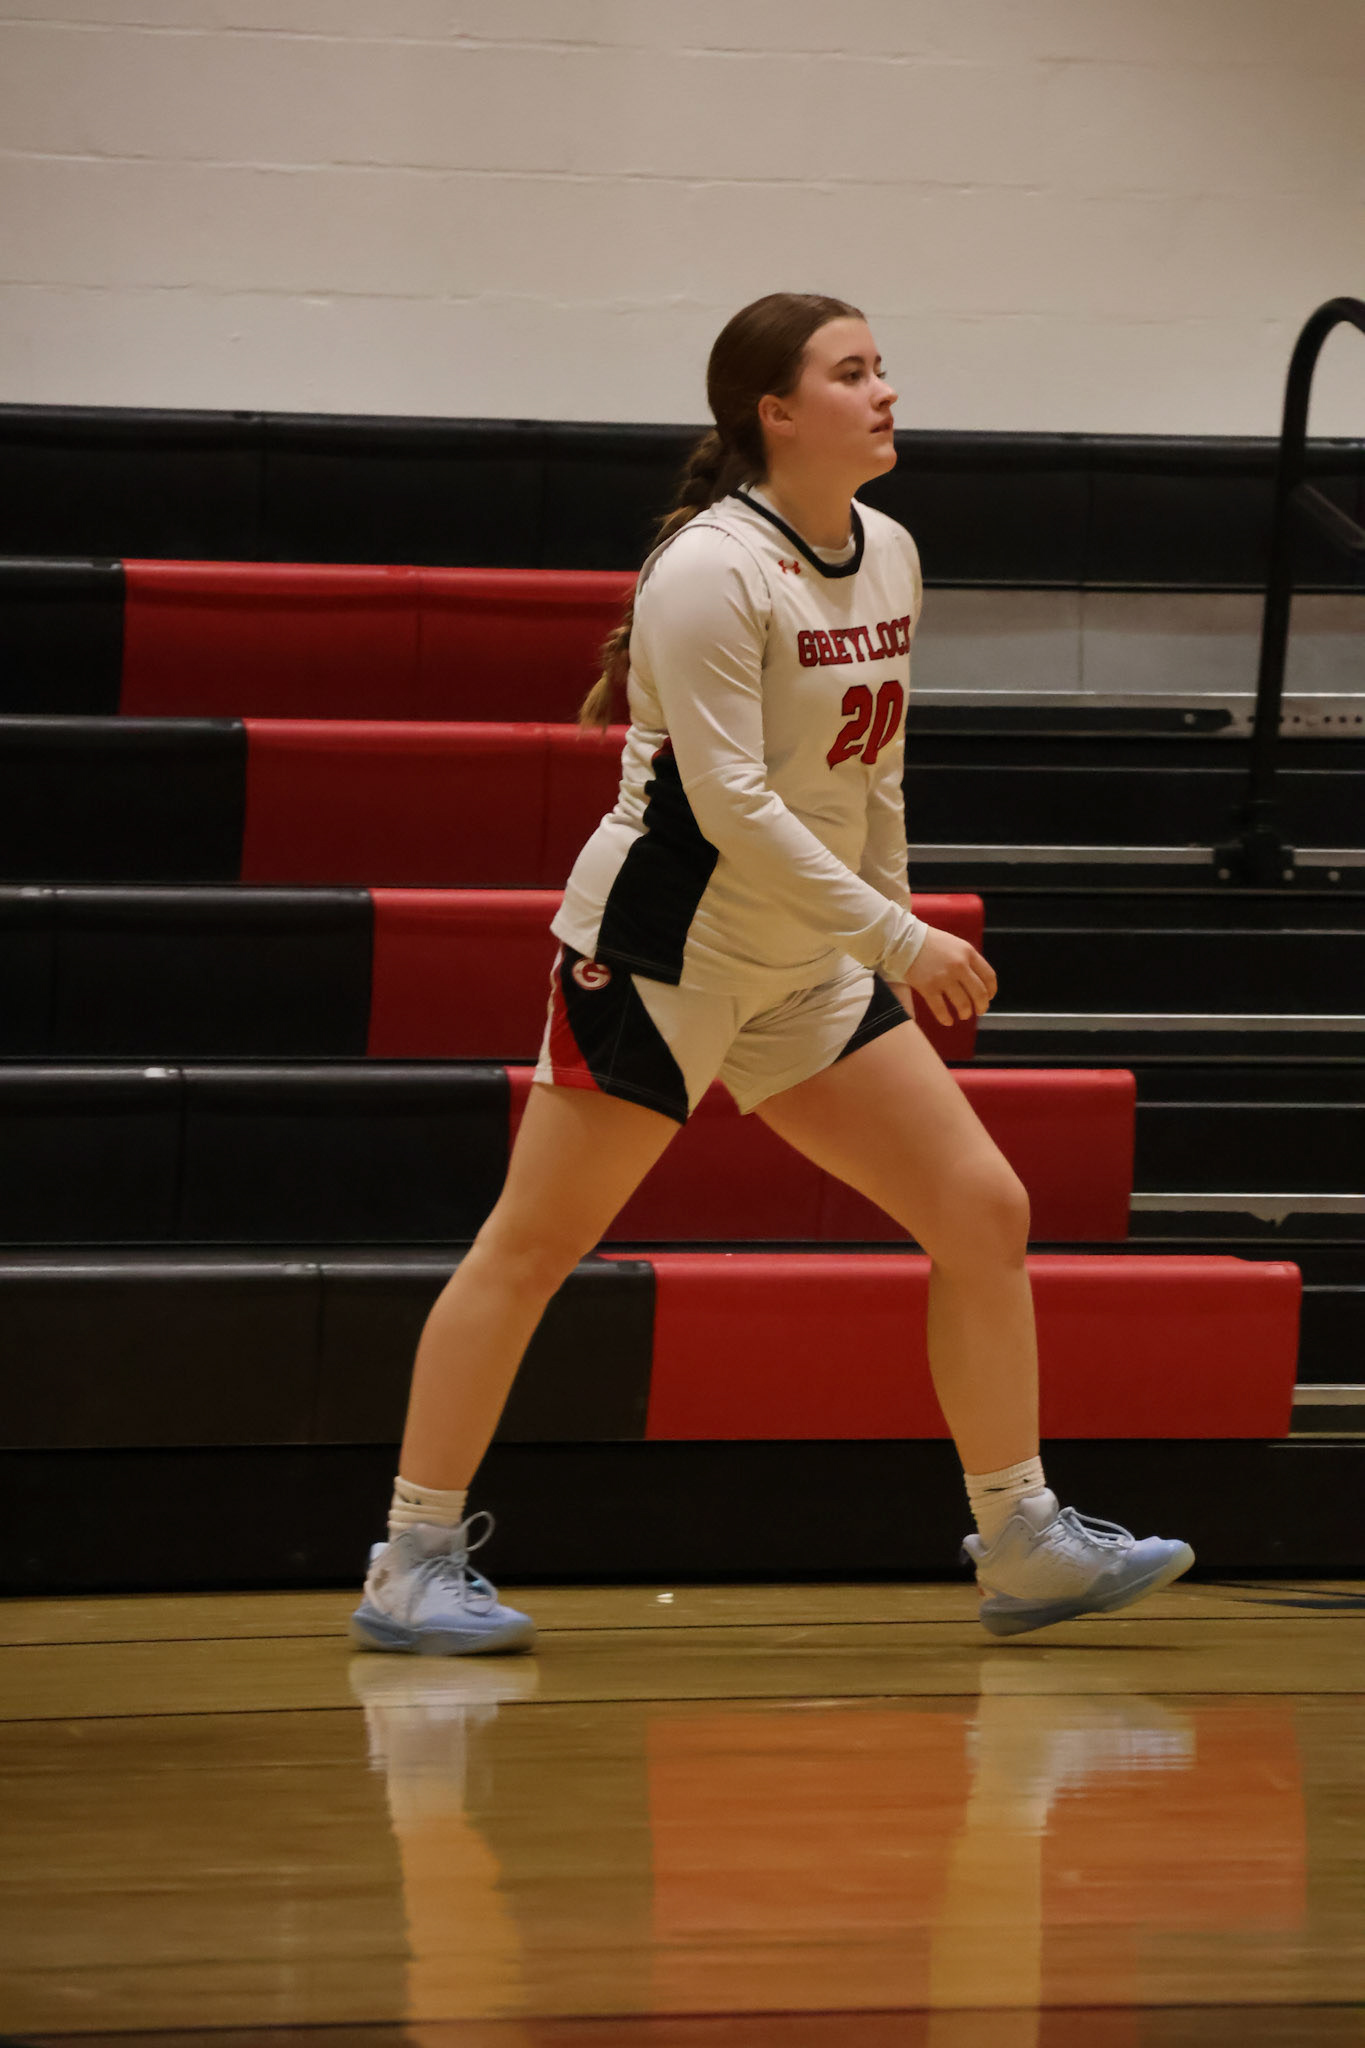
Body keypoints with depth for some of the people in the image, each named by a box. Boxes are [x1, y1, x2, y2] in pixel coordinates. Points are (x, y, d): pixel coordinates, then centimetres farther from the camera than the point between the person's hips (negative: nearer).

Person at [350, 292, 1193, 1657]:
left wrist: (889, 924, 19)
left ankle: (1021, 1544, 9)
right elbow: (730, 801, -23)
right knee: (531, 1244, -5)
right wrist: (896, 941, -24)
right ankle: (410, 1567, 0)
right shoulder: (712, 570, -18)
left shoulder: (887, 557, 7)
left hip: (805, 969, 8)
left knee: (982, 1210, 1)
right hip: (661, 951, -8)